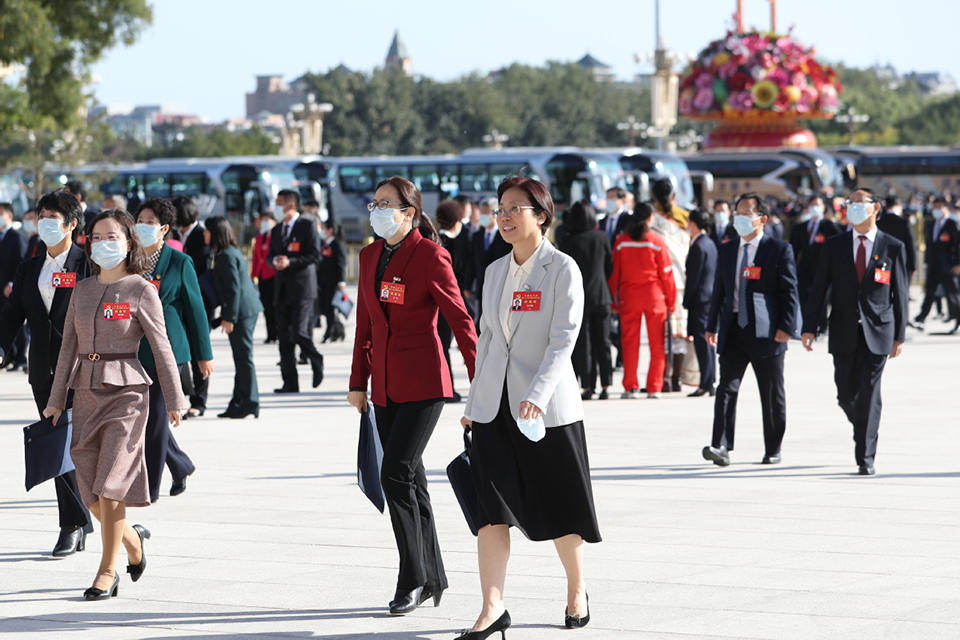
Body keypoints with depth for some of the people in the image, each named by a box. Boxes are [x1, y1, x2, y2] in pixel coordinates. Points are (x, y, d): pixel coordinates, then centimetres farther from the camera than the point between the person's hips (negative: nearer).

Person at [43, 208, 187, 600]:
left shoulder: (141, 290, -2)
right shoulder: (83, 290, 12)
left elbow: (161, 347, -2)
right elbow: (69, 346, 14)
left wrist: (174, 399, -4)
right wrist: (56, 399, 13)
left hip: (126, 392, -5)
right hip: (86, 391, 5)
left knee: (110, 483, -11)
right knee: (90, 490, 5)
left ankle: (107, 572, -5)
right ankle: (132, 539, 31)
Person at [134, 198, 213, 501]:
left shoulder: (179, 262, -3)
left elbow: (195, 308, 0)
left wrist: (204, 355, 0)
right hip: (132, 350, 5)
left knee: (155, 416, -4)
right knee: (141, 414, 7)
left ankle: (150, 487, 3)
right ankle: (181, 465, 29)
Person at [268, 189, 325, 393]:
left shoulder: (307, 226, -3)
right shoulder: (277, 230, 17)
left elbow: (315, 255, -9)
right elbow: (270, 255, 19)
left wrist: (290, 262, -18)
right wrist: (275, 260, -5)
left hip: (302, 287, -7)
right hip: (282, 289, 7)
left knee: (299, 332, -14)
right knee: (284, 337, 3)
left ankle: (316, 362, 14)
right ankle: (290, 382, 6)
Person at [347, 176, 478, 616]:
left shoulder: (430, 255, -9)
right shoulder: (370, 255, 12)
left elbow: (459, 318, -7)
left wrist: (480, 379, -9)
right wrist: (358, 382, 15)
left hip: (423, 383, -7)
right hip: (386, 385, 7)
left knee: (396, 473, -14)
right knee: (409, 479, 11)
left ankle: (412, 580, -5)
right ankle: (432, 579, 20)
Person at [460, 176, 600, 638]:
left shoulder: (562, 269, -7)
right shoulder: (496, 271, 11)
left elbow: (563, 340, -15)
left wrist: (536, 395, -26)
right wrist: (474, 403, 16)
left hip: (547, 408, -5)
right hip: (495, 406, 5)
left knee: (561, 505, 6)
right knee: (490, 506, -6)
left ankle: (576, 591, 27)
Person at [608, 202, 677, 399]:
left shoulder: (621, 241, 1)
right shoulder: (656, 241, -4)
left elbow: (614, 273, 4)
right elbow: (666, 273, -2)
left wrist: (614, 300, 11)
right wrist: (671, 301, 5)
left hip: (628, 296, 1)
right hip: (654, 295, -1)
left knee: (630, 342, 4)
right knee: (656, 343, 5)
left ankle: (630, 387, 0)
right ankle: (654, 388, 3)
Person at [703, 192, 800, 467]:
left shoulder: (779, 250, -1)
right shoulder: (727, 251, 14)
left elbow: (789, 292, -5)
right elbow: (719, 291, 17)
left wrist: (786, 327, -14)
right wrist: (712, 326, 12)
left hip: (766, 332, -4)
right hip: (733, 329, 4)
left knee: (772, 395, 5)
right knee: (727, 388, -9)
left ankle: (773, 451, 16)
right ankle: (721, 447, -15)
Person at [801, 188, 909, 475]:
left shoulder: (892, 247, 3)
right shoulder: (834, 246, 7)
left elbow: (901, 295, 4)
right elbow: (819, 288, 6)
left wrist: (899, 335, 0)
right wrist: (809, 327, -2)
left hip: (877, 332, -2)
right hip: (844, 333, 2)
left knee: (869, 393, -8)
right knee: (846, 394, 5)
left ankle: (865, 457, -4)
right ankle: (867, 428, 34)